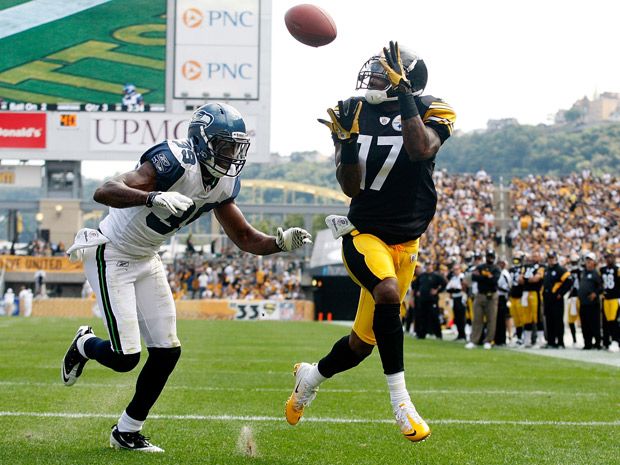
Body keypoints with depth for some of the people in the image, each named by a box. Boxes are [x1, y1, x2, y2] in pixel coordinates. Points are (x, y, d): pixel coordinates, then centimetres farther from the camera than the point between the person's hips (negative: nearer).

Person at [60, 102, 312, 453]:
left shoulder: (224, 184, -2)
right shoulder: (177, 162, -29)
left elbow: (246, 238, 6)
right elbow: (104, 192, -38)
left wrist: (281, 242, -14)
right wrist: (154, 198, -55)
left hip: (146, 261, 8)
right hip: (111, 256, -8)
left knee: (167, 350, 2)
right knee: (126, 357, -11)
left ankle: (128, 431, 19)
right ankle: (84, 345, 25)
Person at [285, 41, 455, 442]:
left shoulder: (431, 113, -6)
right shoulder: (355, 113, -2)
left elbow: (421, 149, -30)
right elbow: (351, 187, -7)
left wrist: (403, 92, -29)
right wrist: (346, 141, -22)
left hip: (405, 243, 2)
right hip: (364, 234, -2)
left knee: (363, 342, 10)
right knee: (387, 293, -34)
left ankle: (311, 376, 42)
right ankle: (400, 401, -24)